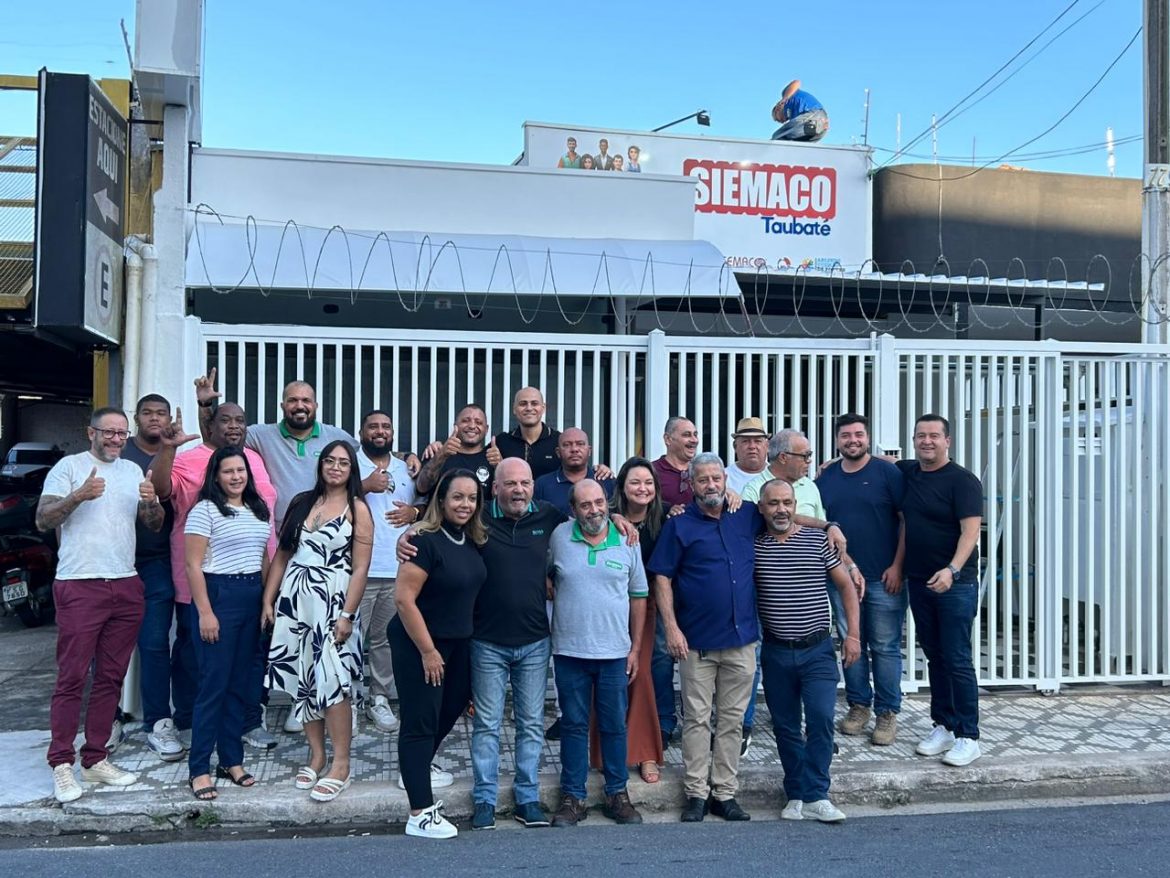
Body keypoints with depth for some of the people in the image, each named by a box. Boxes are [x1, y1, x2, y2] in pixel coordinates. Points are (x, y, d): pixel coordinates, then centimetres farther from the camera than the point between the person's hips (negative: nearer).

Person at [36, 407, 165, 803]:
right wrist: (79, 495, -22)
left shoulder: (133, 471, 15)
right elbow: (43, 521, -6)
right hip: (80, 587, -5)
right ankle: (61, 765, 3)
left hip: (126, 587, 5)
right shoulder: (69, 466, 1)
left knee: (110, 678, 8)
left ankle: (95, 759, 16)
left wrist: (151, 502, -8)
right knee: (71, 678, -4)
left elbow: (155, 524, 13)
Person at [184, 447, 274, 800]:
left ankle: (231, 759, 20)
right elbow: (194, 565, -10)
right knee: (214, 684, -5)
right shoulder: (205, 510, -6)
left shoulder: (259, 510, 13)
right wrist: (205, 612, -15)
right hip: (218, 596, -6)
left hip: (253, 598, 6)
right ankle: (199, 769, 4)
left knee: (239, 684, 11)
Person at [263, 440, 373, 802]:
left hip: (332, 602, -5)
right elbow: (282, 555, 12)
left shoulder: (358, 509, -3)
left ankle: (340, 765, 1)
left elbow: (360, 569, -8)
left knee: (333, 680, -9)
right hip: (293, 599, 5)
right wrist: (268, 600, 6)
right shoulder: (302, 502, 11)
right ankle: (316, 756, 21)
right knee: (302, 678, 8)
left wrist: (347, 615, -14)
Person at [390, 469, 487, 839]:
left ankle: (416, 772, 45)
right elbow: (404, 599, -22)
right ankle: (420, 815, 8)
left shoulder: (473, 541, 4)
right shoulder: (426, 541, -19)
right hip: (418, 645, -8)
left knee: (448, 713, 20)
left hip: (457, 643, 8)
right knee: (420, 724, 0)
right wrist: (428, 651, -19)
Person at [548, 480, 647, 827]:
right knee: (573, 725, 9)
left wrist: (635, 648, 4)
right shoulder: (559, 537, -2)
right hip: (570, 651, 0)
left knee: (615, 725, 10)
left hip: (615, 652, 0)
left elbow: (638, 597, 6)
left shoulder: (627, 541, 0)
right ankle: (573, 797, 20)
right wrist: (553, 592, -5)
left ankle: (617, 794, 24)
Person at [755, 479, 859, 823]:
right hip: (776, 652, 2)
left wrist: (852, 634, -1)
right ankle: (797, 795, 21)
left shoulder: (818, 540, -1)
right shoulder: (753, 546, 1)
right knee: (786, 726, 8)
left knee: (821, 718, -12)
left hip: (817, 649, -1)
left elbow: (846, 586, 4)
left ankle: (815, 796, -1)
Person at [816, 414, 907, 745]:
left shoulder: (887, 472, -3)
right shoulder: (826, 477, 8)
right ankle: (858, 705, 24)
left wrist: (897, 566, -11)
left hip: (883, 578, -3)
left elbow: (907, 520, -5)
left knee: (885, 647, 3)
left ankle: (887, 712, 14)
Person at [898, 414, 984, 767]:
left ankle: (968, 737, 4)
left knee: (957, 660, -4)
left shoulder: (962, 480, -9)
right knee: (934, 657, 13)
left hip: (955, 583, -6)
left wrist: (952, 570, -30)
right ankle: (943, 726, 23)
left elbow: (970, 530, -17)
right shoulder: (906, 472, 9)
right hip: (919, 581, 6)